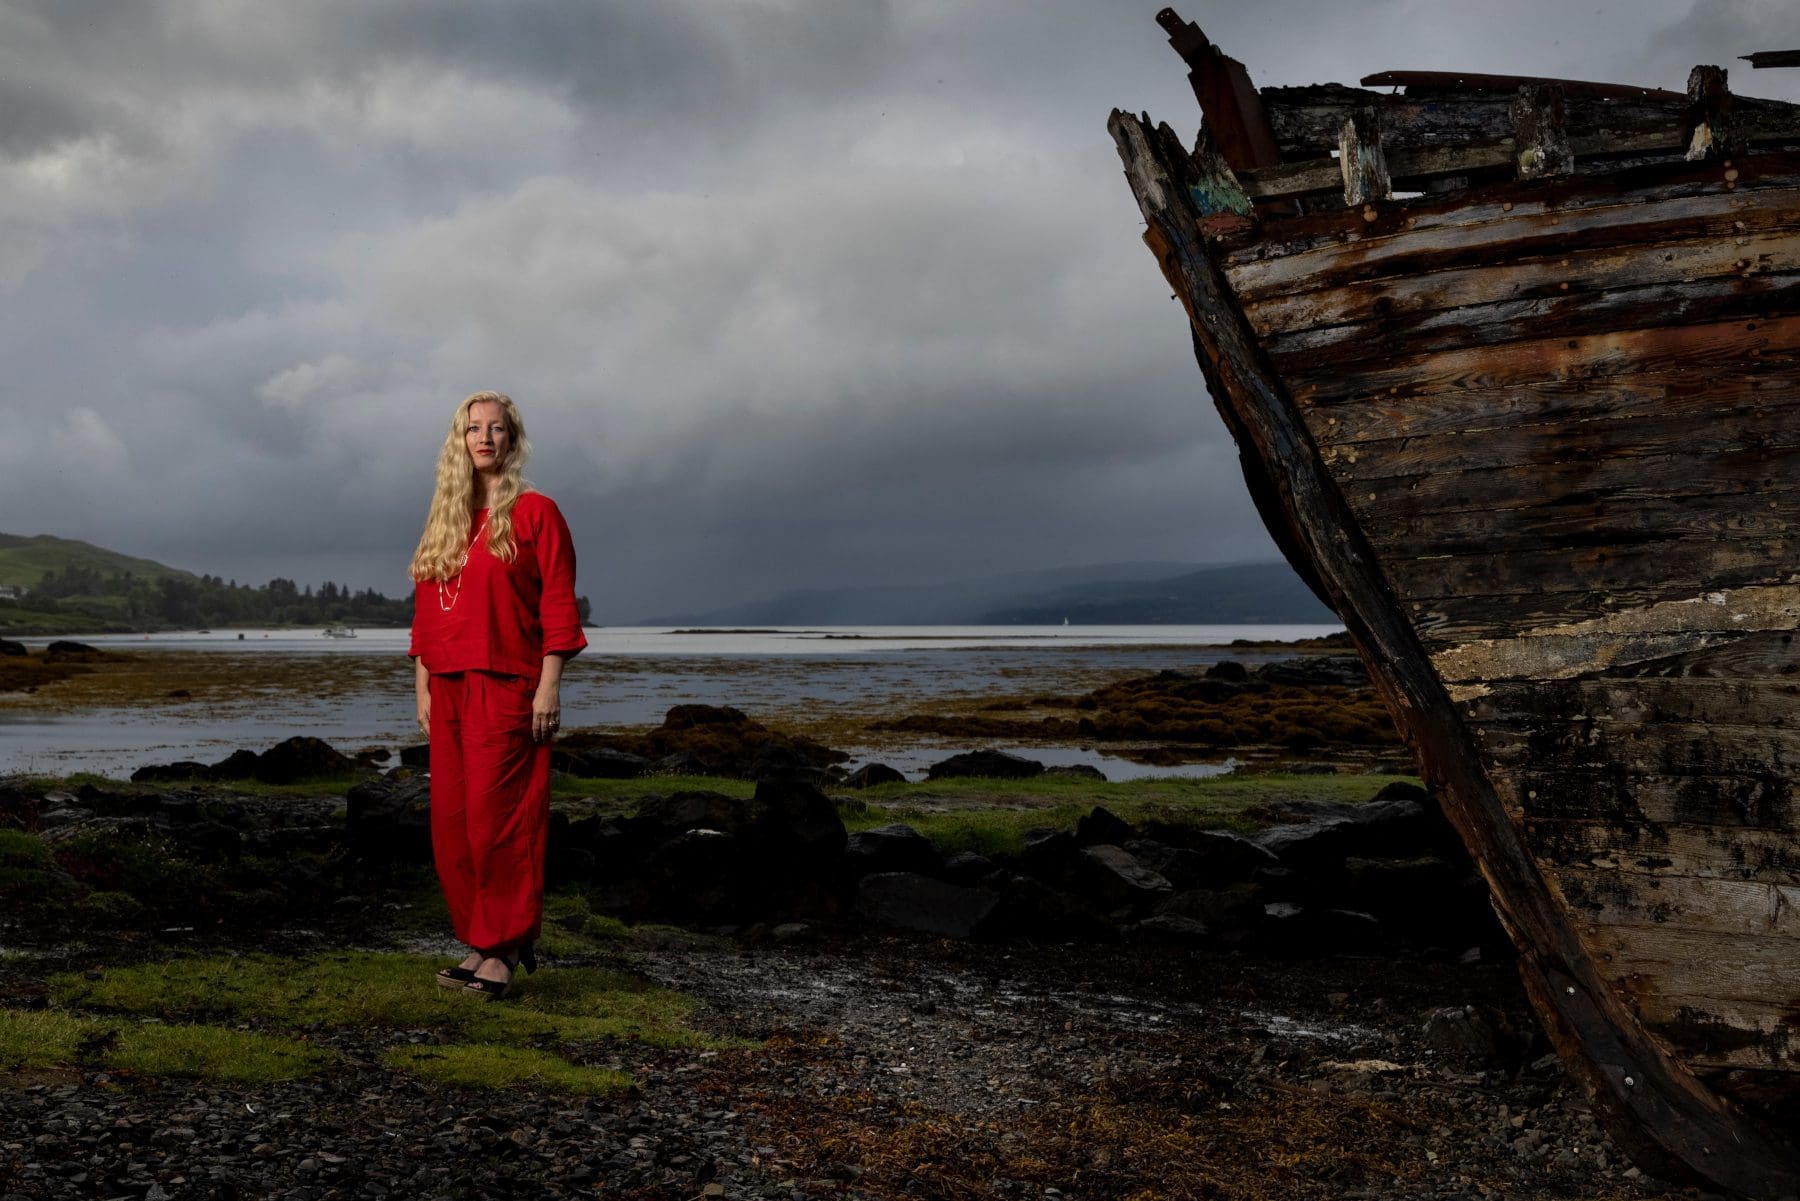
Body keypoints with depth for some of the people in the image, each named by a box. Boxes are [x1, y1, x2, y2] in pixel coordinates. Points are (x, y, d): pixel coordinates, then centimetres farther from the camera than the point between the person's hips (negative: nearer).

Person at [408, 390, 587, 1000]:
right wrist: (423, 687, 11)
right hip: (449, 692, 6)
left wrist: (549, 686, -12)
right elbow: (425, 612, 17)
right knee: (451, 823, 6)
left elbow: (558, 605, -6)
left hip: (508, 687, -6)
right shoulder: (444, 520, 16)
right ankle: (481, 943, 16)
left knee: (499, 819, -8)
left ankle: (503, 950, 0)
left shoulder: (535, 511, -1)